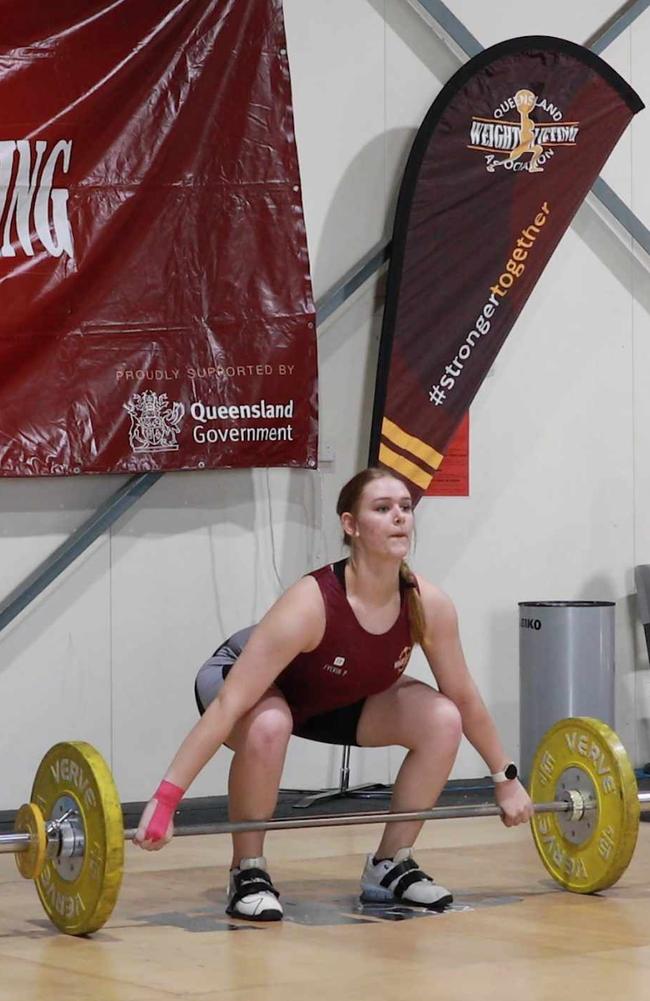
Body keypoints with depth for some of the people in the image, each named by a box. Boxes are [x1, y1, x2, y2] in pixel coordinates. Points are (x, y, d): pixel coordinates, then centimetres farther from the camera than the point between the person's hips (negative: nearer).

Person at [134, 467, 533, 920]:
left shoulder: (429, 605, -24)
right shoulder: (310, 605, -39)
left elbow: (464, 698, -6)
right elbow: (229, 705, -41)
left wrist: (506, 779, 0)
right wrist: (164, 801, -45)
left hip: (342, 699, 5)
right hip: (247, 678, -5)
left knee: (442, 720, -17)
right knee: (268, 725, -40)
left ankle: (391, 864, 1)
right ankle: (248, 872, -17)